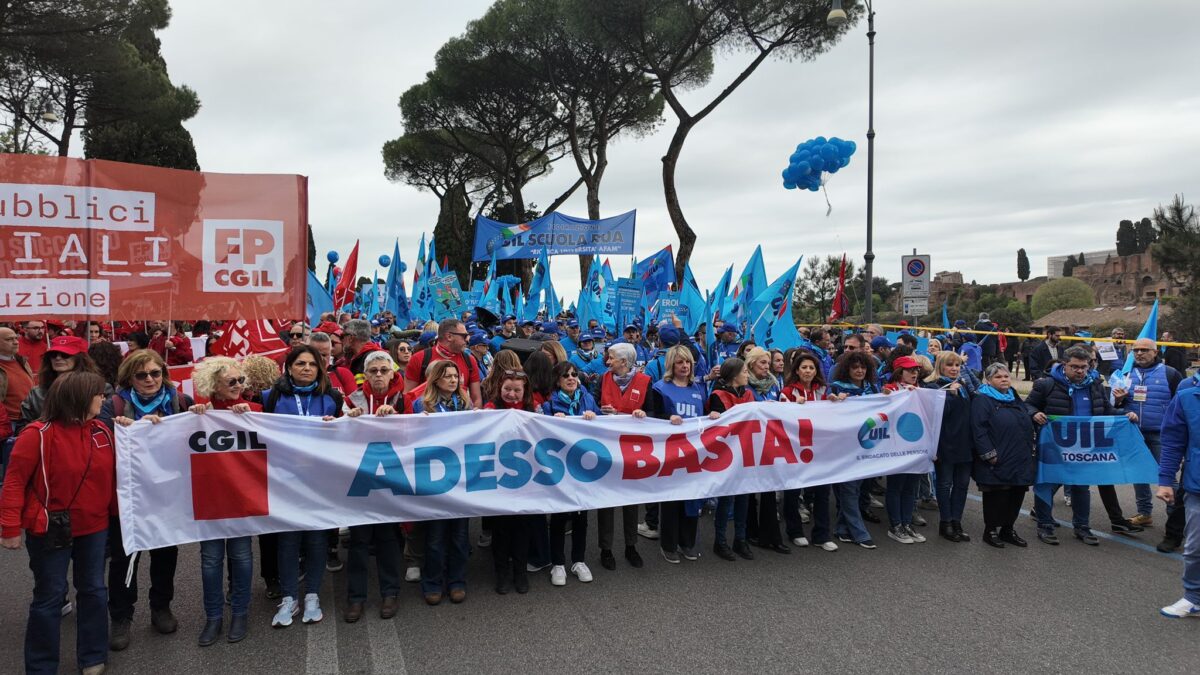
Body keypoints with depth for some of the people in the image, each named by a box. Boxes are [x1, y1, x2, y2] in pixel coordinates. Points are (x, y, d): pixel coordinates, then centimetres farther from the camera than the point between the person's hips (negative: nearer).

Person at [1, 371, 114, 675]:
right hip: (51, 530, -5)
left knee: (94, 590, 14)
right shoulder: (39, 434, -16)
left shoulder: (102, 431, 0)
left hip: (94, 528, 5)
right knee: (49, 596, 7)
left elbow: (113, 474, 8)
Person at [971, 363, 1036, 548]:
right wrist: (989, 454, -20)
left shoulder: (1015, 399, 17)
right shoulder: (982, 400, -8)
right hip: (997, 463, -7)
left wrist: (1028, 453, 18)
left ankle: (1008, 529, 25)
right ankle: (990, 531, 14)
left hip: (1020, 461, 7)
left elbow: (1027, 426, 25)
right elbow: (978, 430, -16)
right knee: (996, 497, 0)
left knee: (1017, 495, 10)